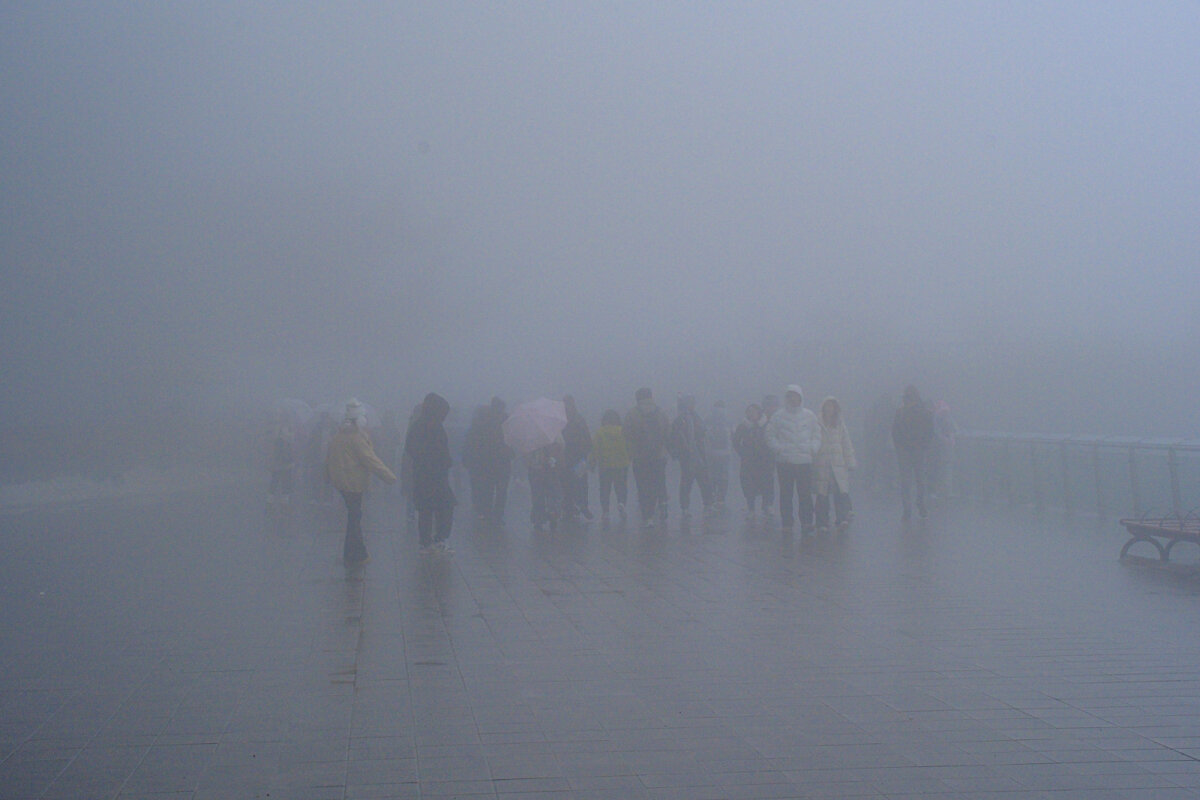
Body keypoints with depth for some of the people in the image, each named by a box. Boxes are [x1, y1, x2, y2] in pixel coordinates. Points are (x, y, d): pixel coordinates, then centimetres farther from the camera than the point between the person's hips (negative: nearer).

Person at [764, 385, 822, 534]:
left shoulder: (809, 416, 10)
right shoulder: (779, 416, 4)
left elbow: (817, 435, 17)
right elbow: (770, 436, 8)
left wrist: (813, 449, 1)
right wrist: (779, 449, -5)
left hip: (805, 461, 1)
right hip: (784, 461, -1)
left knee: (805, 494, -3)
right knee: (786, 494, 1)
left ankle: (806, 523, 2)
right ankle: (786, 523, 7)